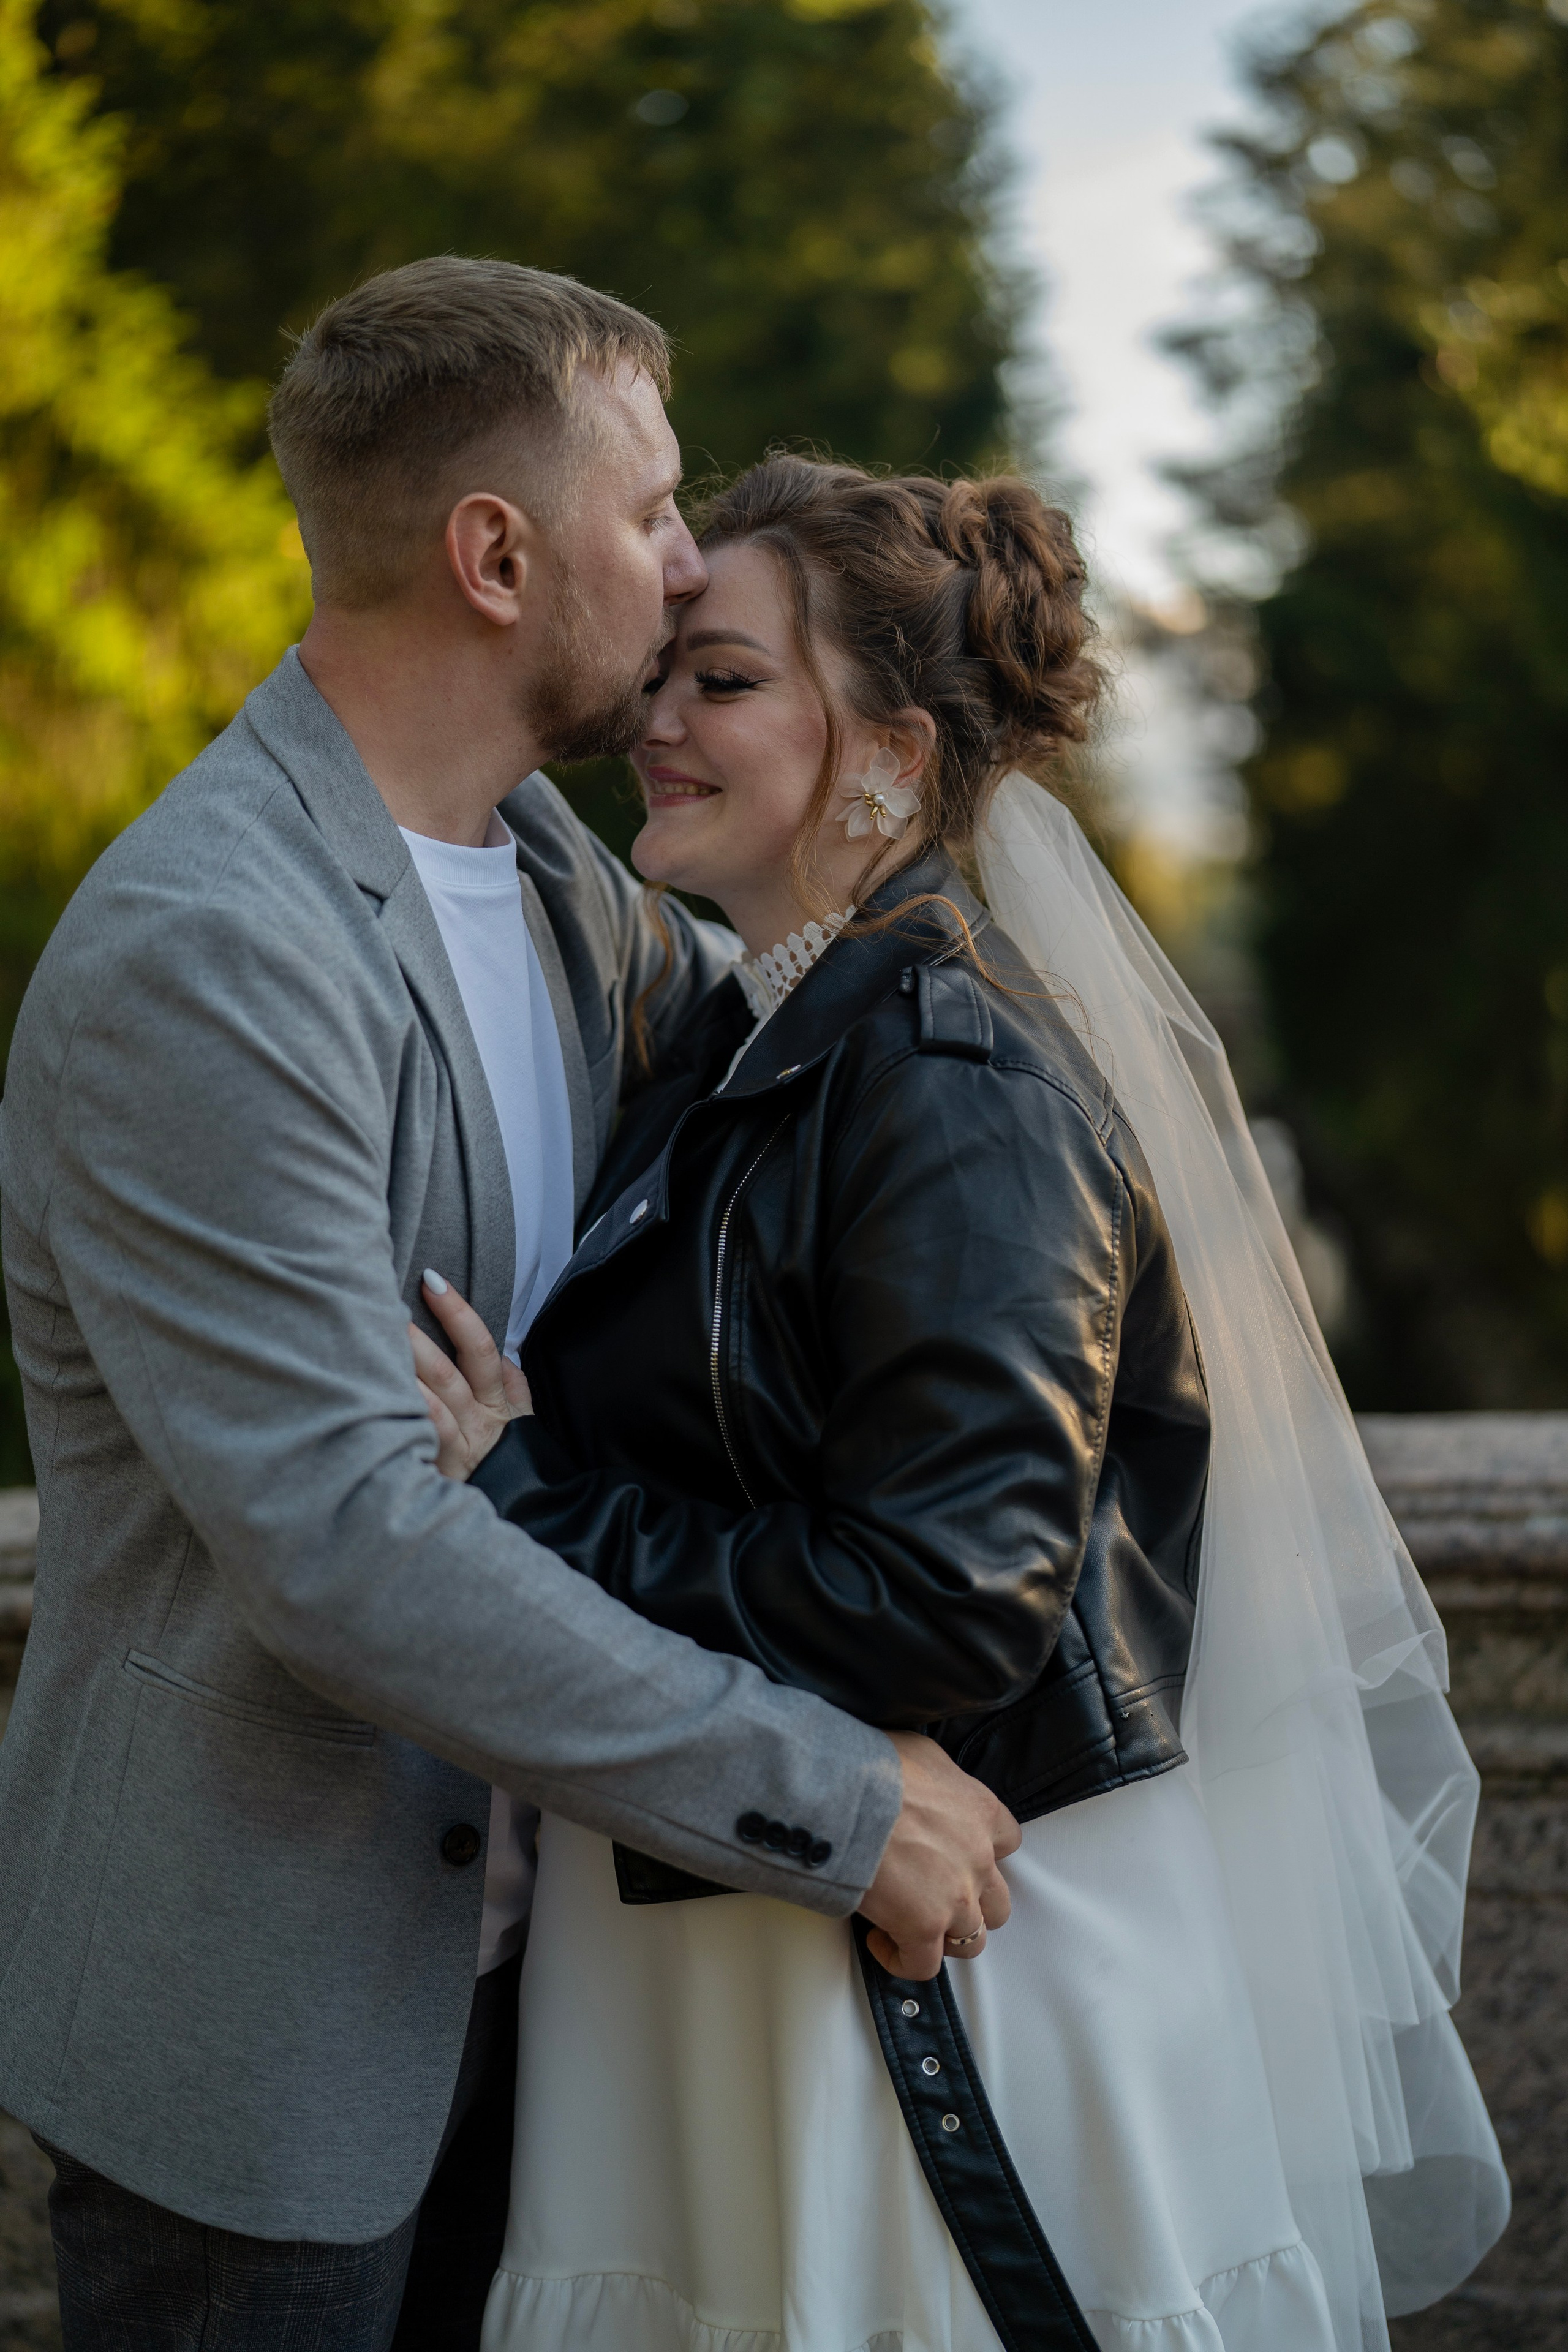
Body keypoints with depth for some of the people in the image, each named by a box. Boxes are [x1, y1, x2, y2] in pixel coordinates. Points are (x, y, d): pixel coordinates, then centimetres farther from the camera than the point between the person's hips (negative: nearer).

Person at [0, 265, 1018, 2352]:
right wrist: (833, 1803, -26)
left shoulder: (535, 853, 3)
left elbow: (696, 999, 27)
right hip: (247, 2015, -8)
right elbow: (341, 1542, -31)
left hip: (485, 1930, 9)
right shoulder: (201, 955, -26)